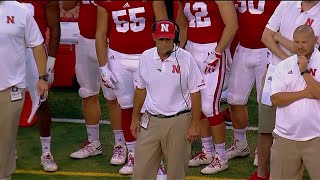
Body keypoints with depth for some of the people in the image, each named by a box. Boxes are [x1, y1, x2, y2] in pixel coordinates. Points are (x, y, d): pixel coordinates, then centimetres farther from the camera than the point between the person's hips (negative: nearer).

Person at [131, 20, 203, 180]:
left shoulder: (186, 59, -10)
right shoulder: (146, 57, 1)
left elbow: (195, 93, -6)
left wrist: (194, 125, -7)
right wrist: (135, 118, 15)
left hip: (178, 121, -3)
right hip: (151, 121, 3)